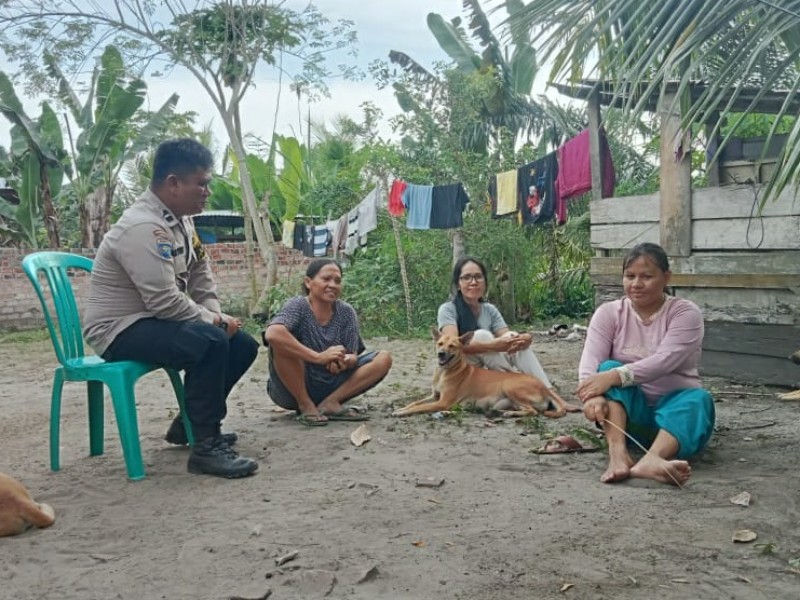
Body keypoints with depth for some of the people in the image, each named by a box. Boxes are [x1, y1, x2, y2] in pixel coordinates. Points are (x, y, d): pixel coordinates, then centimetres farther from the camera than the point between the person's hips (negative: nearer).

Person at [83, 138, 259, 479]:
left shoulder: (180, 221, 7)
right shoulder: (143, 227, -24)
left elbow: (201, 281, 12)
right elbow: (166, 301, -29)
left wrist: (218, 318, -5)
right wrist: (213, 320, -15)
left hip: (154, 321, 10)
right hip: (121, 331, -10)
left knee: (243, 344, 6)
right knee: (210, 342, -32)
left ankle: (190, 424, 19)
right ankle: (205, 446, -22)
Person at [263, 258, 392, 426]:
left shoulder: (346, 312, -1)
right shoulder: (297, 306, -14)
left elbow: (352, 356, -3)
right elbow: (272, 334, -35)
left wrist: (344, 361, -29)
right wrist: (319, 357, -35)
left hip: (330, 386, 5)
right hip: (293, 390, -4)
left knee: (384, 358, -7)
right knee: (281, 341, -31)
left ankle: (330, 403, -14)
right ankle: (306, 406, -16)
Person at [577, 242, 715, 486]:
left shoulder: (685, 312, -6)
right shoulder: (608, 313, 0)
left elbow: (664, 361, -24)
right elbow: (590, 362, -15)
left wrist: (614, 376, -37)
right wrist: (592, 396, -37)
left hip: (673, 405, -1)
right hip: (629, 410, 2)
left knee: (698, 399, -33)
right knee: (609, 367, -26)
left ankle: (651, 460, -63)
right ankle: (618, 454, -49)